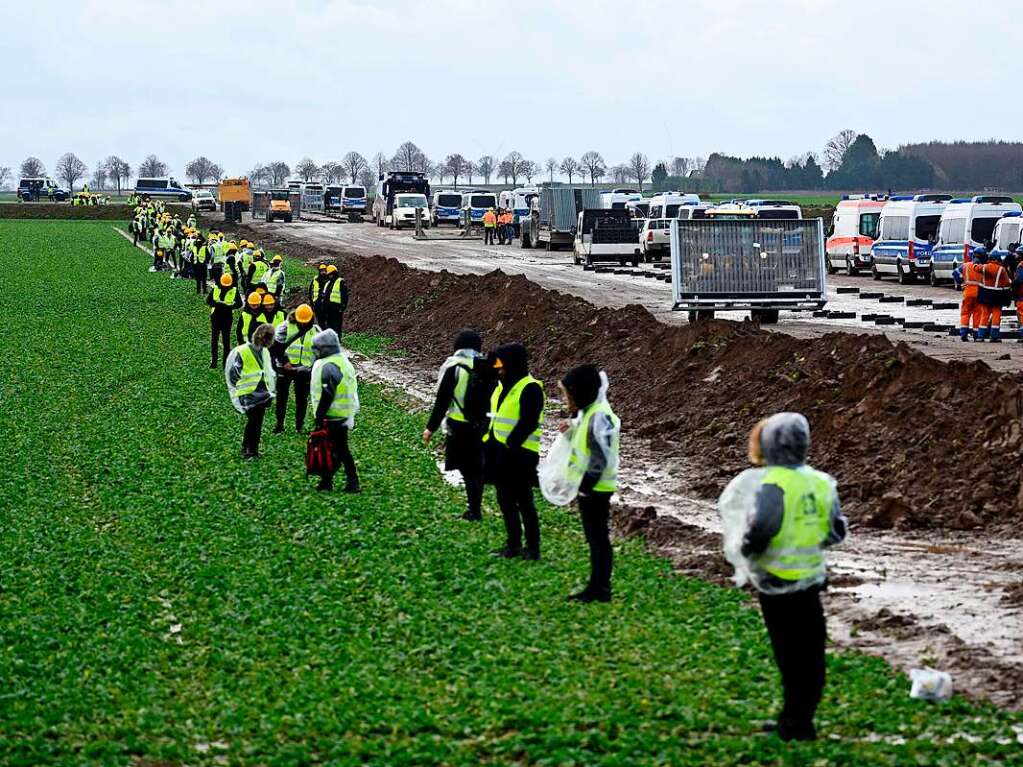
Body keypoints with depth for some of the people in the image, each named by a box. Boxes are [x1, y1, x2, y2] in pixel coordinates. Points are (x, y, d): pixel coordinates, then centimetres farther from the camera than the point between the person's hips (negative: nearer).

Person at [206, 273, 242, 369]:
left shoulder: (234, 291, -2)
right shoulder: (215, 289, 0)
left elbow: (239, 304, -6)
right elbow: (208, 300, -6)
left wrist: (229, 306, -22)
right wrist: (218, 304, -20)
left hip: (227, 319, -1)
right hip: (215, 317, 1)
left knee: (226, 341, 3)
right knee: (214, 340, 4)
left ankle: (226, 363, 10)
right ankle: (213, 362, 12)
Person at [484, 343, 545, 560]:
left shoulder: (530, 388, -14)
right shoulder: (503, 386, 15)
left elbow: (528, 423, -20)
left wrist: (511, 444, -22)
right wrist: (488, 442, 12)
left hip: (519, 454, -9)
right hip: (499, 451, 9)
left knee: (523, 502, -4)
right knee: (505, 500, 13)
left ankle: (533, 548, 3)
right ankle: (513, 544, 23)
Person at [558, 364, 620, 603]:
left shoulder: (599, 417, -21)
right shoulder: (588, 412, 9)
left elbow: (600, 458, -24)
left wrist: (584, 487, -22)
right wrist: (573, 427, 3)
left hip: (595, 488, -10)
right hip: (588, 486, 10)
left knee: (598, 538, -3)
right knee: (595, 538, 14)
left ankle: (600, 589, 2)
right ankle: (597, 586, 21)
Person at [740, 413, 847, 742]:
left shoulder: (774, 485, -19)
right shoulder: (820, 482, 1)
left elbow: (760, 529, -28)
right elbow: (836, 531, 8)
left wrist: (747, 549, -7)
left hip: (779, 583, -6)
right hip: (812, 579, 6)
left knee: (790, 656, 3)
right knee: (811, 654, 13)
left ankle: (797, 725, 9)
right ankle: (796, 718, 22)